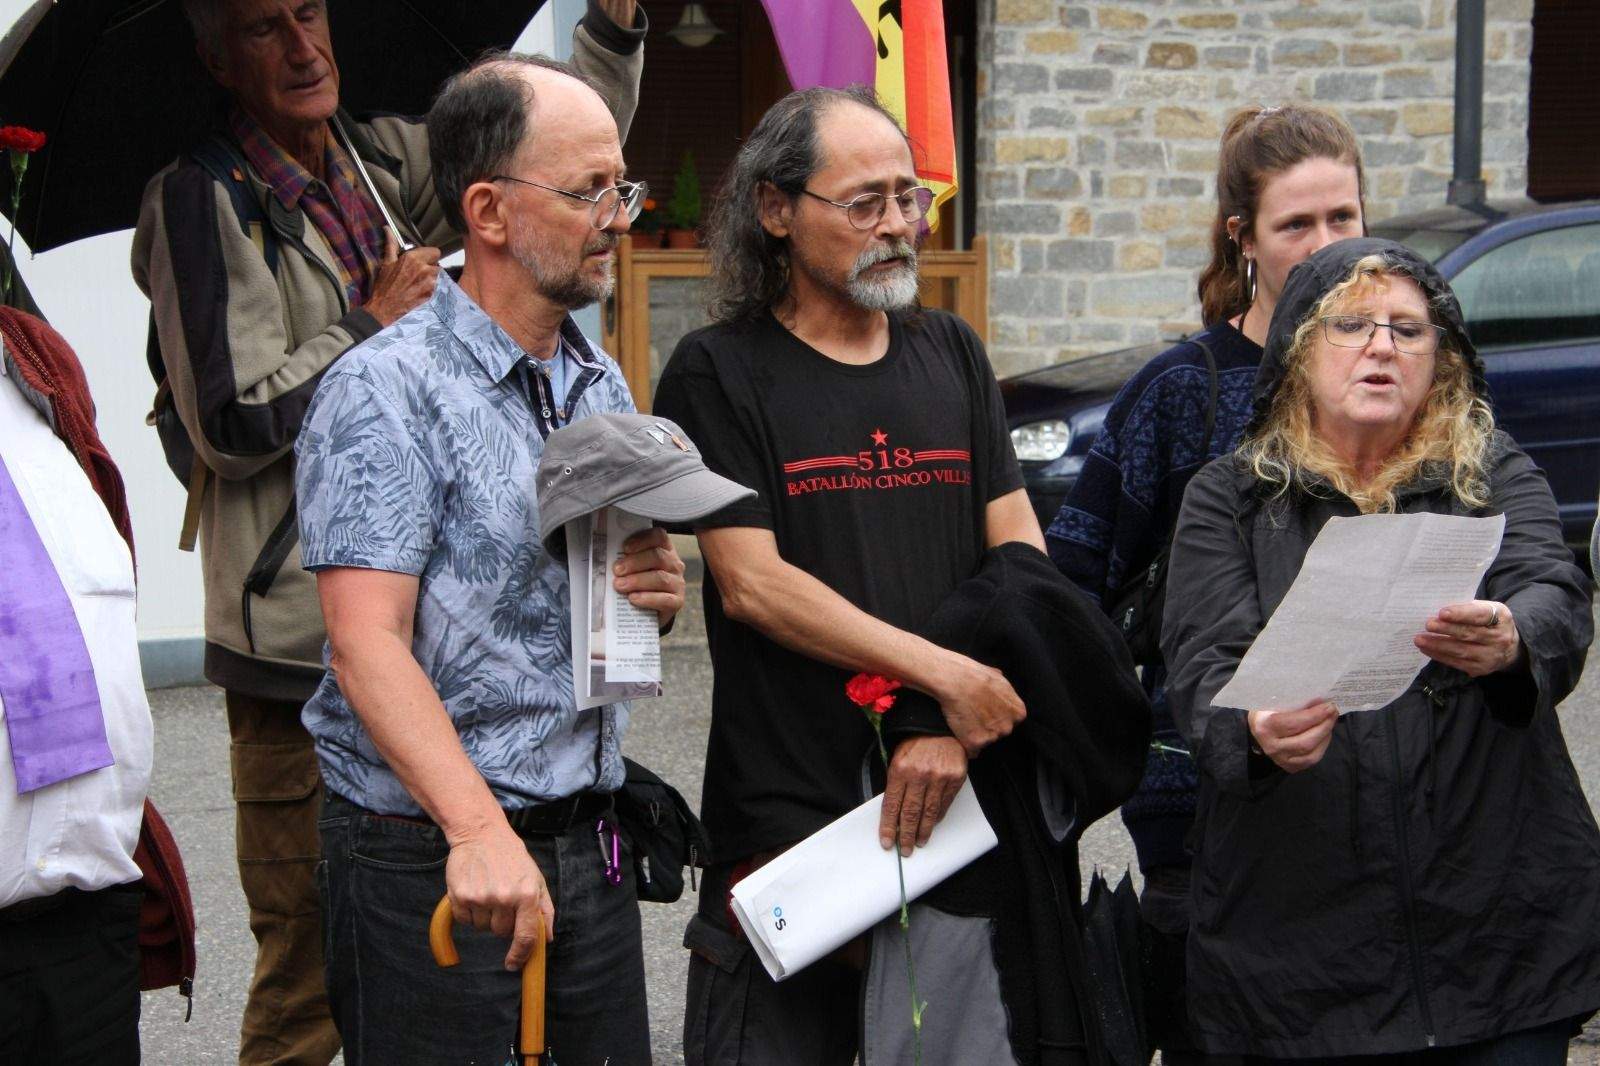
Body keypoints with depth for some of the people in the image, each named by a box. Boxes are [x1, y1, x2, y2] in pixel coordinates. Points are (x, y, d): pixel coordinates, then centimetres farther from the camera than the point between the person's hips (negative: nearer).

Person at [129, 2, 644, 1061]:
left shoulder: (383, 162, 11)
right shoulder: (204, 199, -9)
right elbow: (233, 423, -16)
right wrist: (375, 325, -8)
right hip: (301, 644, -7)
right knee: (312, 955, -1)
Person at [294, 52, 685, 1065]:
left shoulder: (605, 386, 13)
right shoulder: (386, 392, -12)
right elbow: (369, 645, -21)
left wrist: (659, 593, -1)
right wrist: (479, 829, -33)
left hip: (589, 840, 7)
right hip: (432, 859, -7)